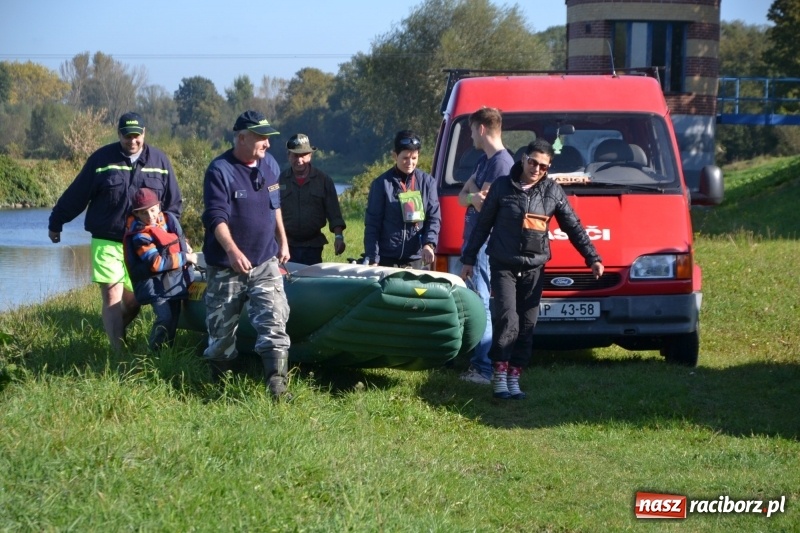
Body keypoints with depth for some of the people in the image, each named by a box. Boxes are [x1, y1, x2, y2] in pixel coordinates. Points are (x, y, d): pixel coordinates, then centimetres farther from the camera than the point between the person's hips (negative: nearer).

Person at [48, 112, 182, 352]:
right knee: (112, 298, -9)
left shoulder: (159, 161, 3)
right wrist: (56, 223, 8)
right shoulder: (102, 159, -4)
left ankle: (117, 334, 32)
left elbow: (173, 203, 11)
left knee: (133, 300, 9)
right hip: (107, 242, -2)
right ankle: (118, 352, -9)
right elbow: (76, 195, 2)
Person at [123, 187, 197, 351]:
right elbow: (155, 263, -26)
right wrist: (185, 258, -21)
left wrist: (186, 246, 4)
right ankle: (155, 352, -7)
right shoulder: (140, 236, -20)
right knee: (165, 318, -20)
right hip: (157, 284, -7)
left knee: (174, 317, 11)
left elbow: (179, 238, 25)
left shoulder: (168, 219, 2)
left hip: (175, 279, 7)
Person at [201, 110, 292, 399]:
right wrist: (232, 250, -36)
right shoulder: (220, 170, -14)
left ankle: (277, 386, -18)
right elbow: (216, 217, -22)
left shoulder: (270, 164, 7)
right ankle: (218, 384, 26)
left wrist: (283, 241, 22)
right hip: (226, 267, -4)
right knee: (222, 331, 7)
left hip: (265, 263, 4)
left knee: (273, 322, -13)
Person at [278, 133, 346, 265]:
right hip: (286, 246, 0)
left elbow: (334, 213, 2)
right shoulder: (280, 180, 4)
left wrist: (338, 236, -10)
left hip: (313, 246, 0)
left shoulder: (323, 180, 4)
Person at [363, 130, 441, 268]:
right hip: (387, 259, -2)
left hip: (417, 259, 2)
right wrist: (373, 259, -7)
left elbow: (434, 218, 5)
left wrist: (429, 244, -14)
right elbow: (372, 225, 1)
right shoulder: (382, 184, 1)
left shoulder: (427, 182, 7)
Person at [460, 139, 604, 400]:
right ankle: (499, 376, -8)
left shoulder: (553, 192, 5)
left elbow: (574, 228, 9)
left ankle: (513, 379, 8)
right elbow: (482, 225, 6)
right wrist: (469, 259, 6)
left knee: (527, 325, 2)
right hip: (503, 266, -3)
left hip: (534, 269, 3)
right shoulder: (502, 187, 0)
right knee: (507, 320, -14)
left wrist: (593, 258, 4)